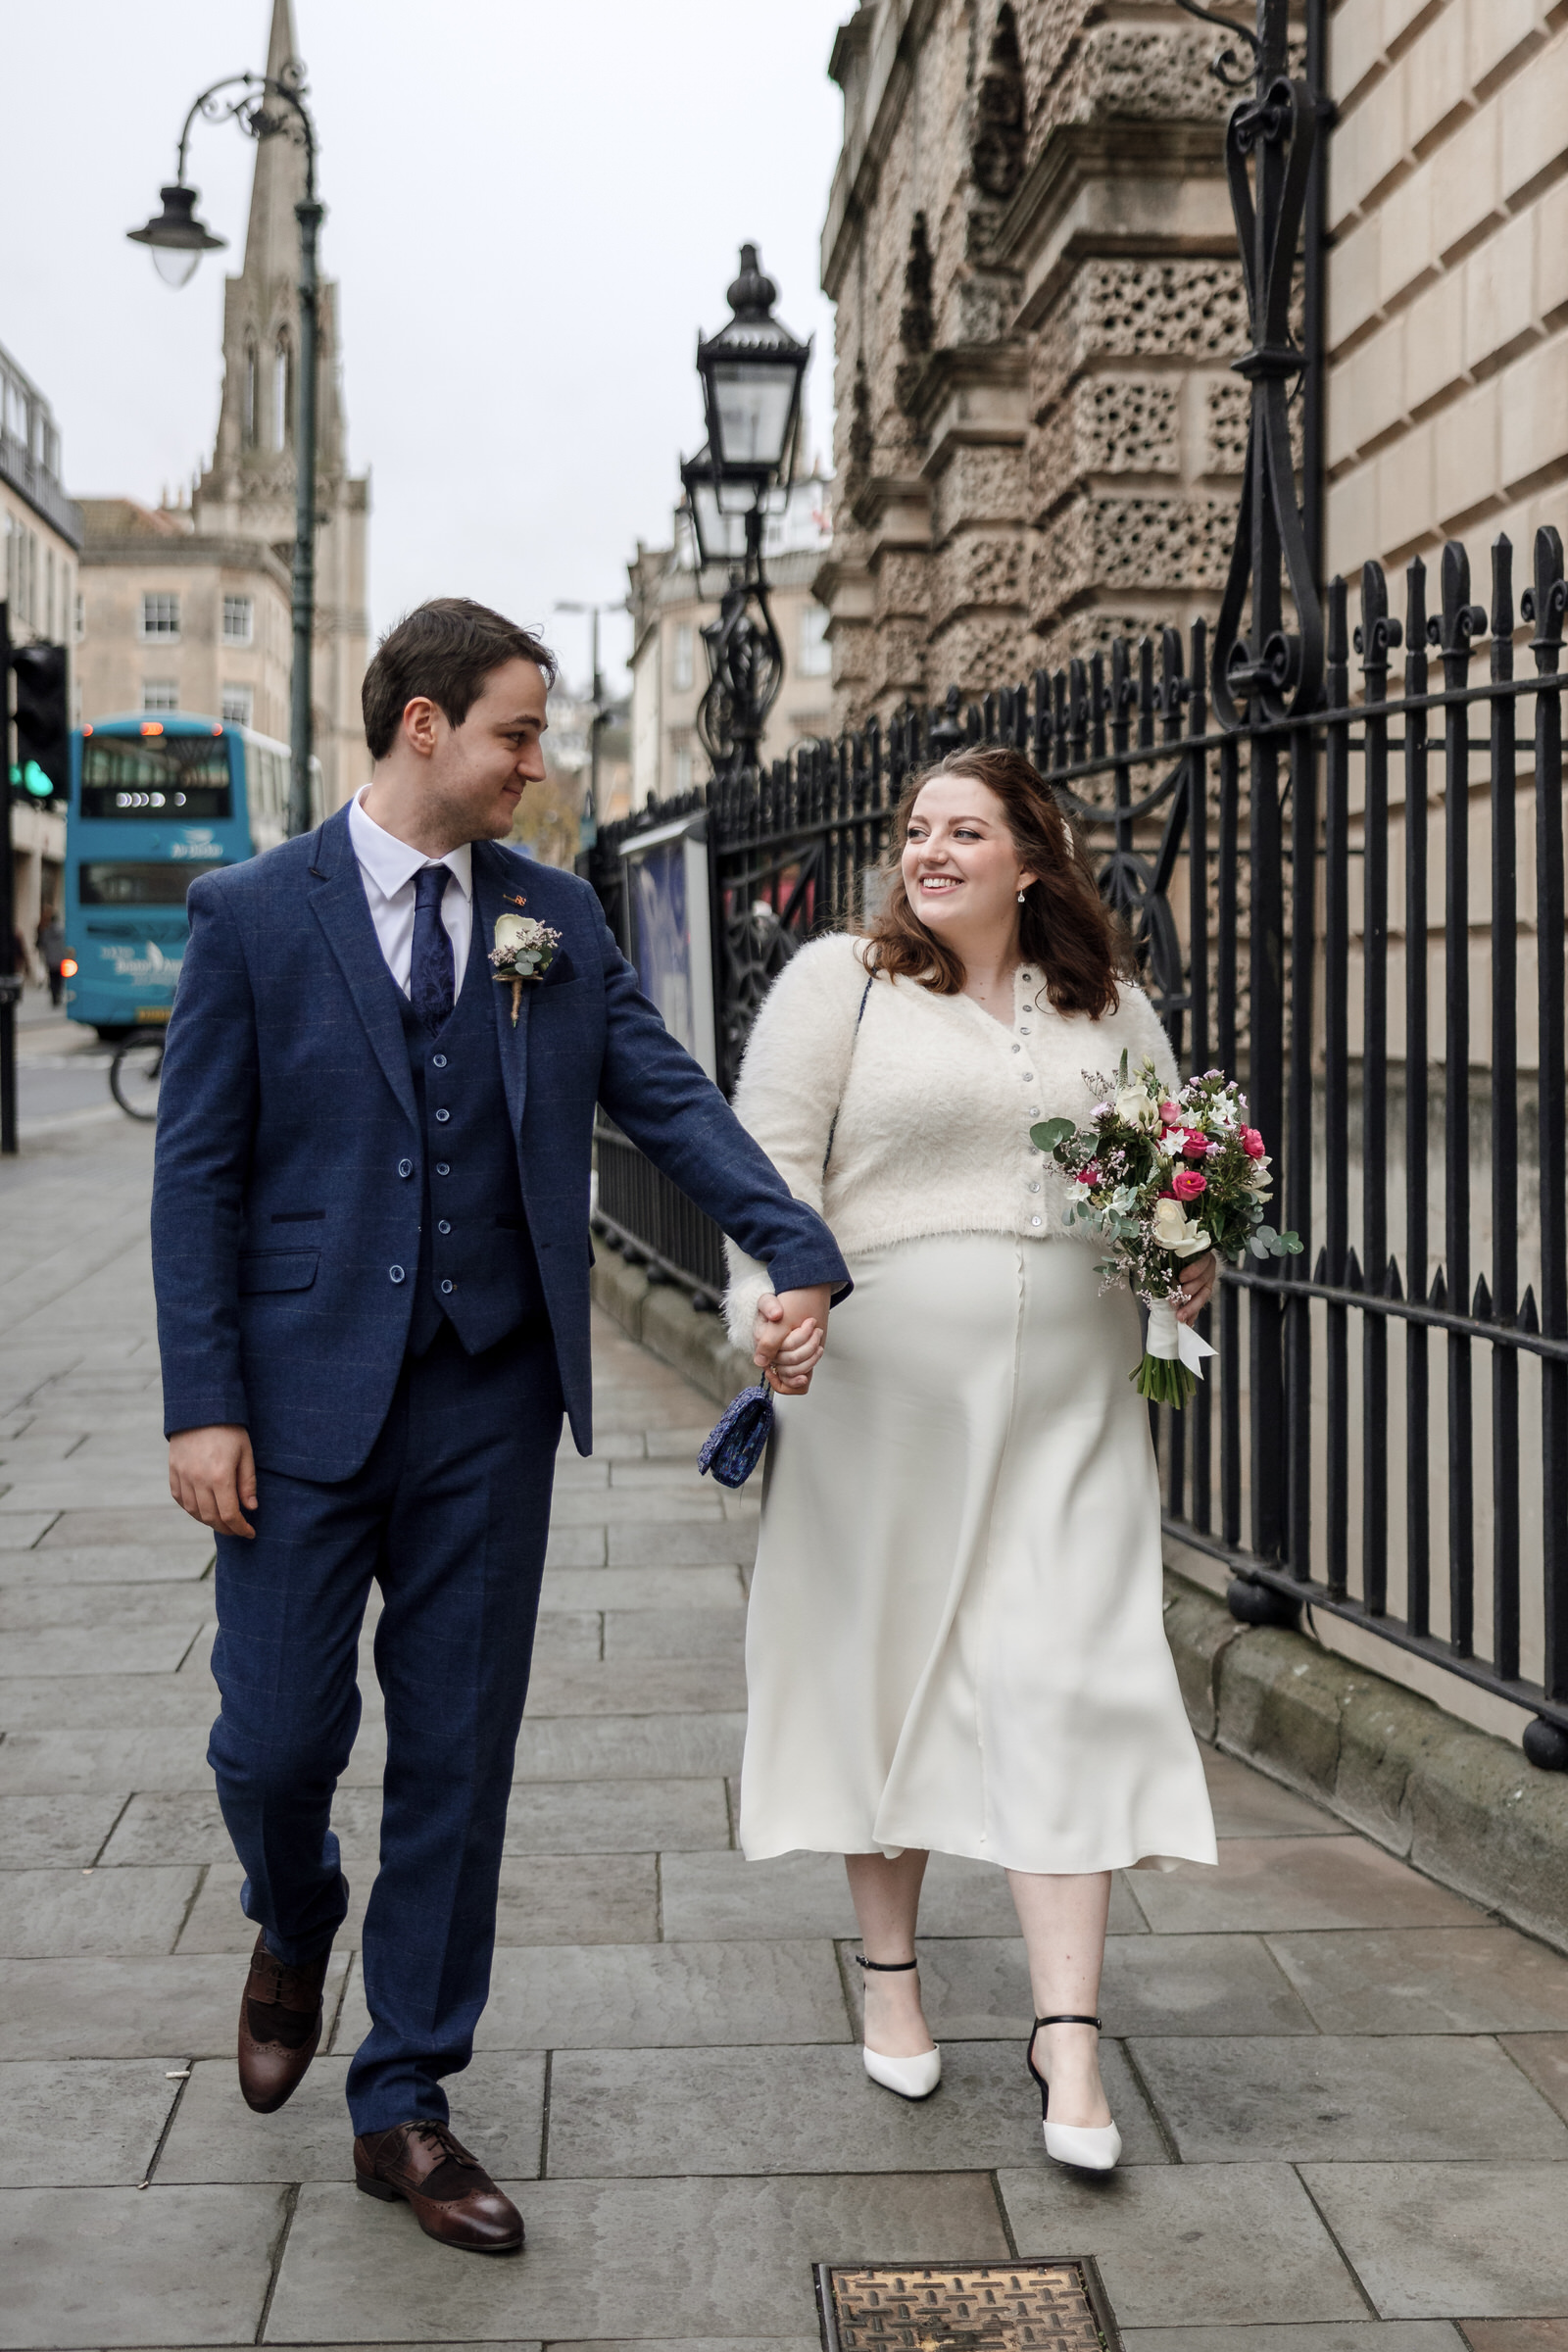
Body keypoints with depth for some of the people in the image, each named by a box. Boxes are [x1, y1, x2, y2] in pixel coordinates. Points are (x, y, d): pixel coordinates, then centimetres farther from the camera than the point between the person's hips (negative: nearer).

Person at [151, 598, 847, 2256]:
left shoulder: (557, 917, 7)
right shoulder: (252, 914, -2)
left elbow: (667, 1097, 2)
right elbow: (198, 1169, -3)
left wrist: (800, 1253, -13)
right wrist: (202, 1404, -9)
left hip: (490, 1405, 3)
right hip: (306, 1396, -2)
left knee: (458, 1759, 7)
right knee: (278, 1734, 3)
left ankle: (403, 2105, 22)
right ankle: (294, 1927, 39)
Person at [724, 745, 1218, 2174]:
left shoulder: (1111, 1009, 13)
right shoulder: (842, 982, 3)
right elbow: (770, 1156, -3)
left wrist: (1191, 1260, 1)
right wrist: (773, 1303, -19)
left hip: (1068, 1399, 2)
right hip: (883, 1390, -2)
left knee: (1067, 1682, -4)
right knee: (886, 1664, 8)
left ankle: (1070, 2037, 1)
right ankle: (892, 1971, 28)